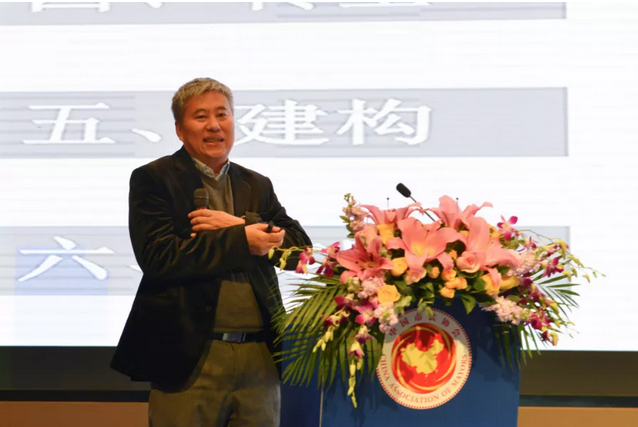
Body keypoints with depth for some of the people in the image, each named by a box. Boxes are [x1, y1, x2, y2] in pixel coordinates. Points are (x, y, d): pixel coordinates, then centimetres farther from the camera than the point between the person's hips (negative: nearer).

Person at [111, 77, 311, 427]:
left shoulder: (257, 186, 16)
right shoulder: (153, 180, 1)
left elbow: (300, 247, 5)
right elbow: (158, 257, -12)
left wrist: (241, 224, -9)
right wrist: (240, 240, -14)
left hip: (259, 359, 4)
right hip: (190, 359, -4)